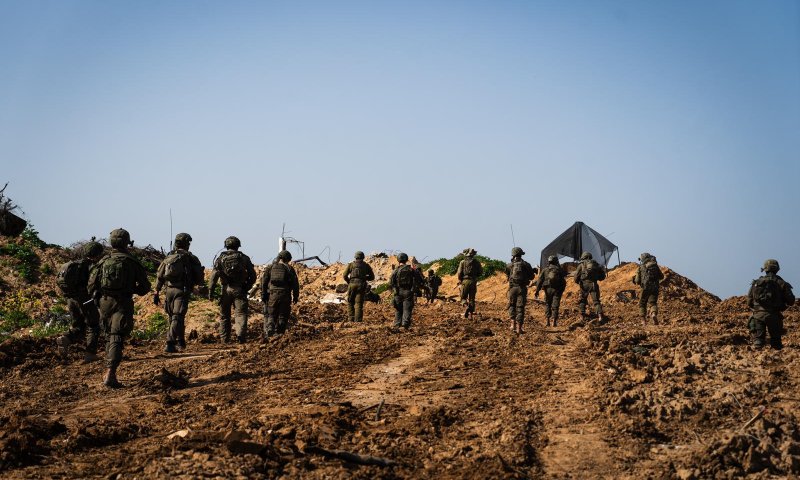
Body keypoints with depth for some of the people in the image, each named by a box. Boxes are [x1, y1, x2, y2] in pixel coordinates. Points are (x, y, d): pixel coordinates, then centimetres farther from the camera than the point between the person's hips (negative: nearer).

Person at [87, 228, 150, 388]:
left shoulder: (103, 261, 4)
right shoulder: (132, 262, -2)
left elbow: (92, 284, 4)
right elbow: (145, 286, 2)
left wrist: (97, 298, 22)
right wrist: (133, 289, 22)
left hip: (105, 303, 3)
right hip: (123, 303, -3)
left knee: (109, 336, 19)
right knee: (117, 338, -7)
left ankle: (110, 372, 25)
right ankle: (110, 374, -20)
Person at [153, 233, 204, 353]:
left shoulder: (168, 257, 11)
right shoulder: (190, 258, -1)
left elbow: (159, 276, 8)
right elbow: (199, 279, -1)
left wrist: (156, 292, 11)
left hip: (169, 290, 5)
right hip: (182, 291, -5)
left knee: (173, 317, 19)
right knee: (177, 318, -7)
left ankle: (180, 342, 31)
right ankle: (169, 344, -19)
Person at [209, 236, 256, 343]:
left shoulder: (221, 258, 5)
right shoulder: (244, 258, 6)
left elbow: (214, 275, -1)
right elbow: (253, 275, 5)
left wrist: (211, 291, 1)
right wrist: (247, 287, 17)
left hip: (226, 290, 1)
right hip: (239, 289, -1)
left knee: (224, 315, 11)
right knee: (241, 313, -2)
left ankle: (225, 339, 14)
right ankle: (240, 335, -21)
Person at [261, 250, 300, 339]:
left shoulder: (270, 268, 8)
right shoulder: (289, 269, 4)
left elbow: (264, 282, 4)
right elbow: (295, 284, 3)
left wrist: (263, 295, 6)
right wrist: (295, 297, 10)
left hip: (272, 295, 1)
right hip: (285, 296, -1)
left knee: (270, 316, 5)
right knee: (282, 317, 9)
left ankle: (268, 334, -12)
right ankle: (278, 334, 9)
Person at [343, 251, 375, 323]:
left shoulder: (350, 264, 9)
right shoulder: (366, 265, 13)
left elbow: (345, 276, 2)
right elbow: (372, 277, 16)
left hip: (352, 284, -1)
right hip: (361, 286, 1)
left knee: (350, 302, 13)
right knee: (359, 303, 1)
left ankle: (351, 318, 5)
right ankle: (358, 320, -7)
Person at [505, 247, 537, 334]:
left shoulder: (509, 265, 0)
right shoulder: (526, 265, -2)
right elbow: (531, 277, 3)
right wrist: (533, 272, 26)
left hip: (512, 288, 1)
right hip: (522, 288, -1)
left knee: (512, 306, 17)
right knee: (520, 308, 3)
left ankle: (513, 324, 3)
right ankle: (519, 328, 2)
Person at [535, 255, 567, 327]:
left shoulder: (545, 269, 3)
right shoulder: (560, 269, 2)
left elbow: (540, 280, -2)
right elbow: (564, 281, 1)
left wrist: (537, 290, -2)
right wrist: (562, 290, 12)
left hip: (548, 289, 1)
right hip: (557, 290, -1)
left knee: (547, 305, 13)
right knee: (555, 306, 2)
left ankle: (548, 321, 8)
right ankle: (554, 322, -2)